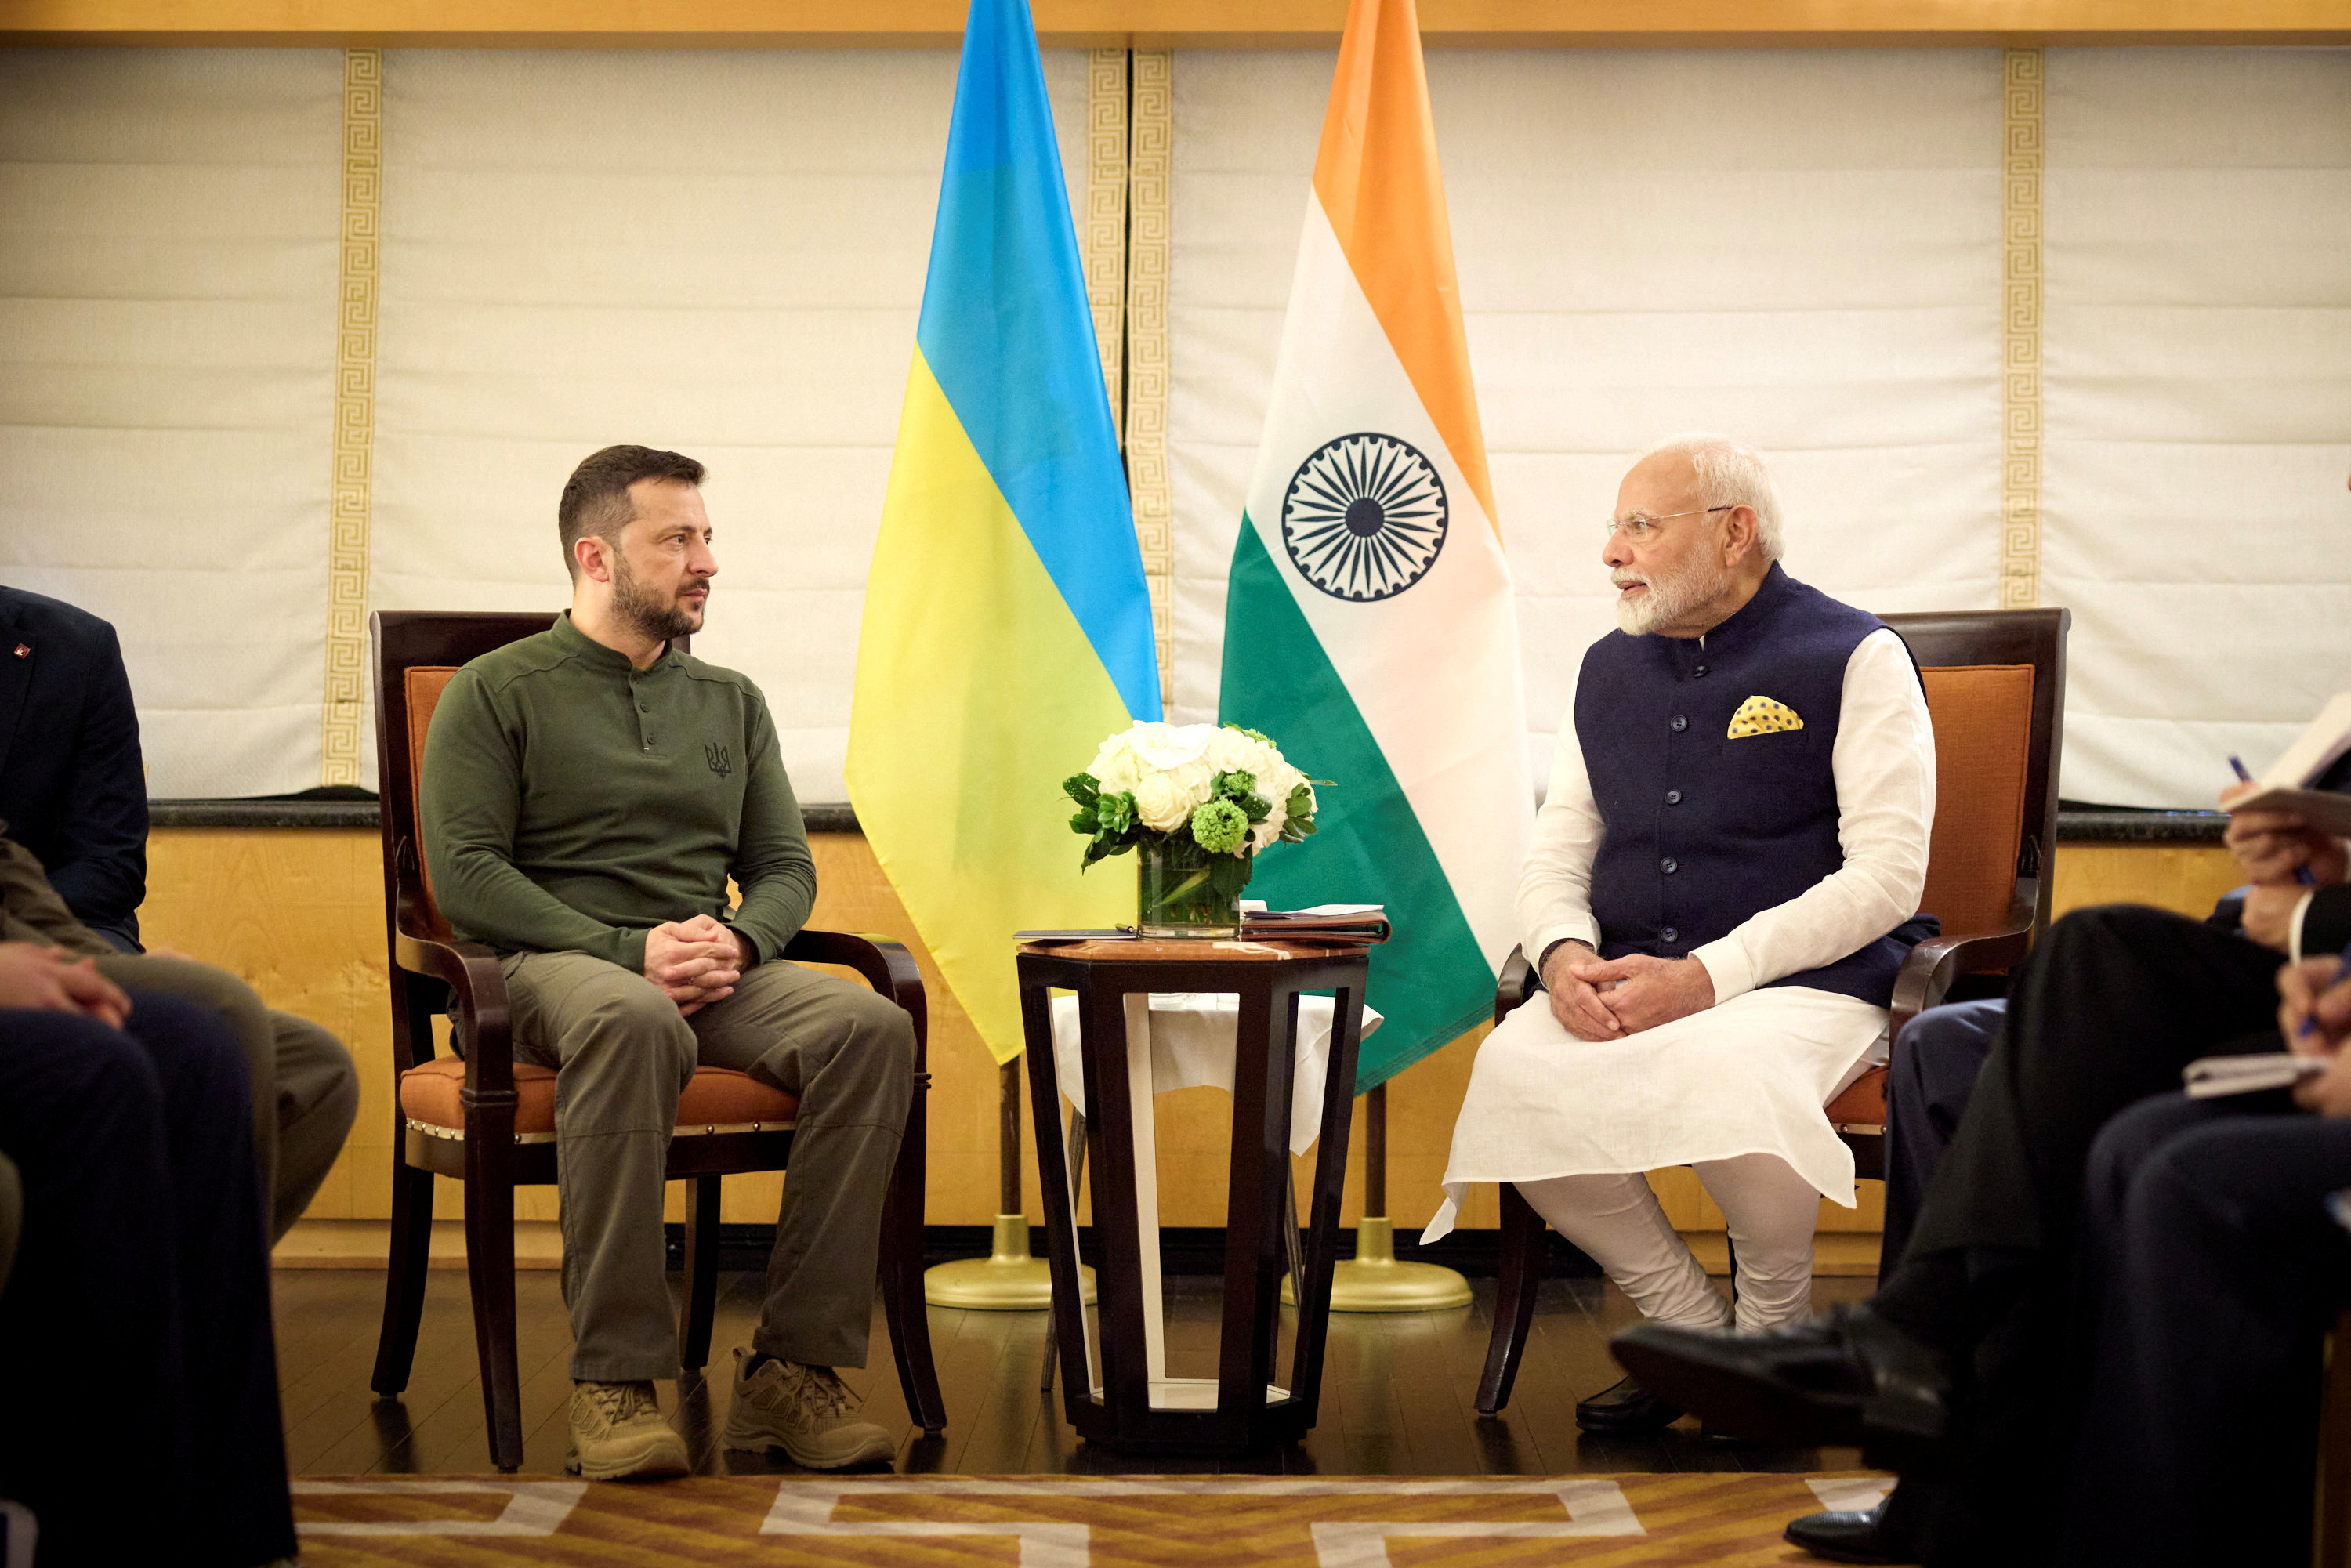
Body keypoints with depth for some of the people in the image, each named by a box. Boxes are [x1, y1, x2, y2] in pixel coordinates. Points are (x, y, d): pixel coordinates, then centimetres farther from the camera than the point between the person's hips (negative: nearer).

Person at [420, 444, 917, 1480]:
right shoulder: (497, 692, 6)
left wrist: (739, 940, -7)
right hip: (553, 965, -5)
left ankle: (794, 1368, -27)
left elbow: (785, 867, 18)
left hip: (712, 970, 5)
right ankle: (615, 1380, -38)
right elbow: (463, 873, -5)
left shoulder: (730, 702, 22)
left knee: (873, 1027, -27)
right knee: (632, 1022, -42)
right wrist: (628, 950, -16)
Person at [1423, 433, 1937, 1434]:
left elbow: (1885, 875, -9)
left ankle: (1776, 1331, -7)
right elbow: (1555, 852, 18)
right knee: (1515, 1070, -27)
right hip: (1624, 988, 5)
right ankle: (1691, 1327, -7)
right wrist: (1565, 952, -7)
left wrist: (1707, 975, -18)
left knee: (1728, 1073, -39)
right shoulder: (1610, 669, 18)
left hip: (1810, 984, -5)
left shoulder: (1854, 659, 0)